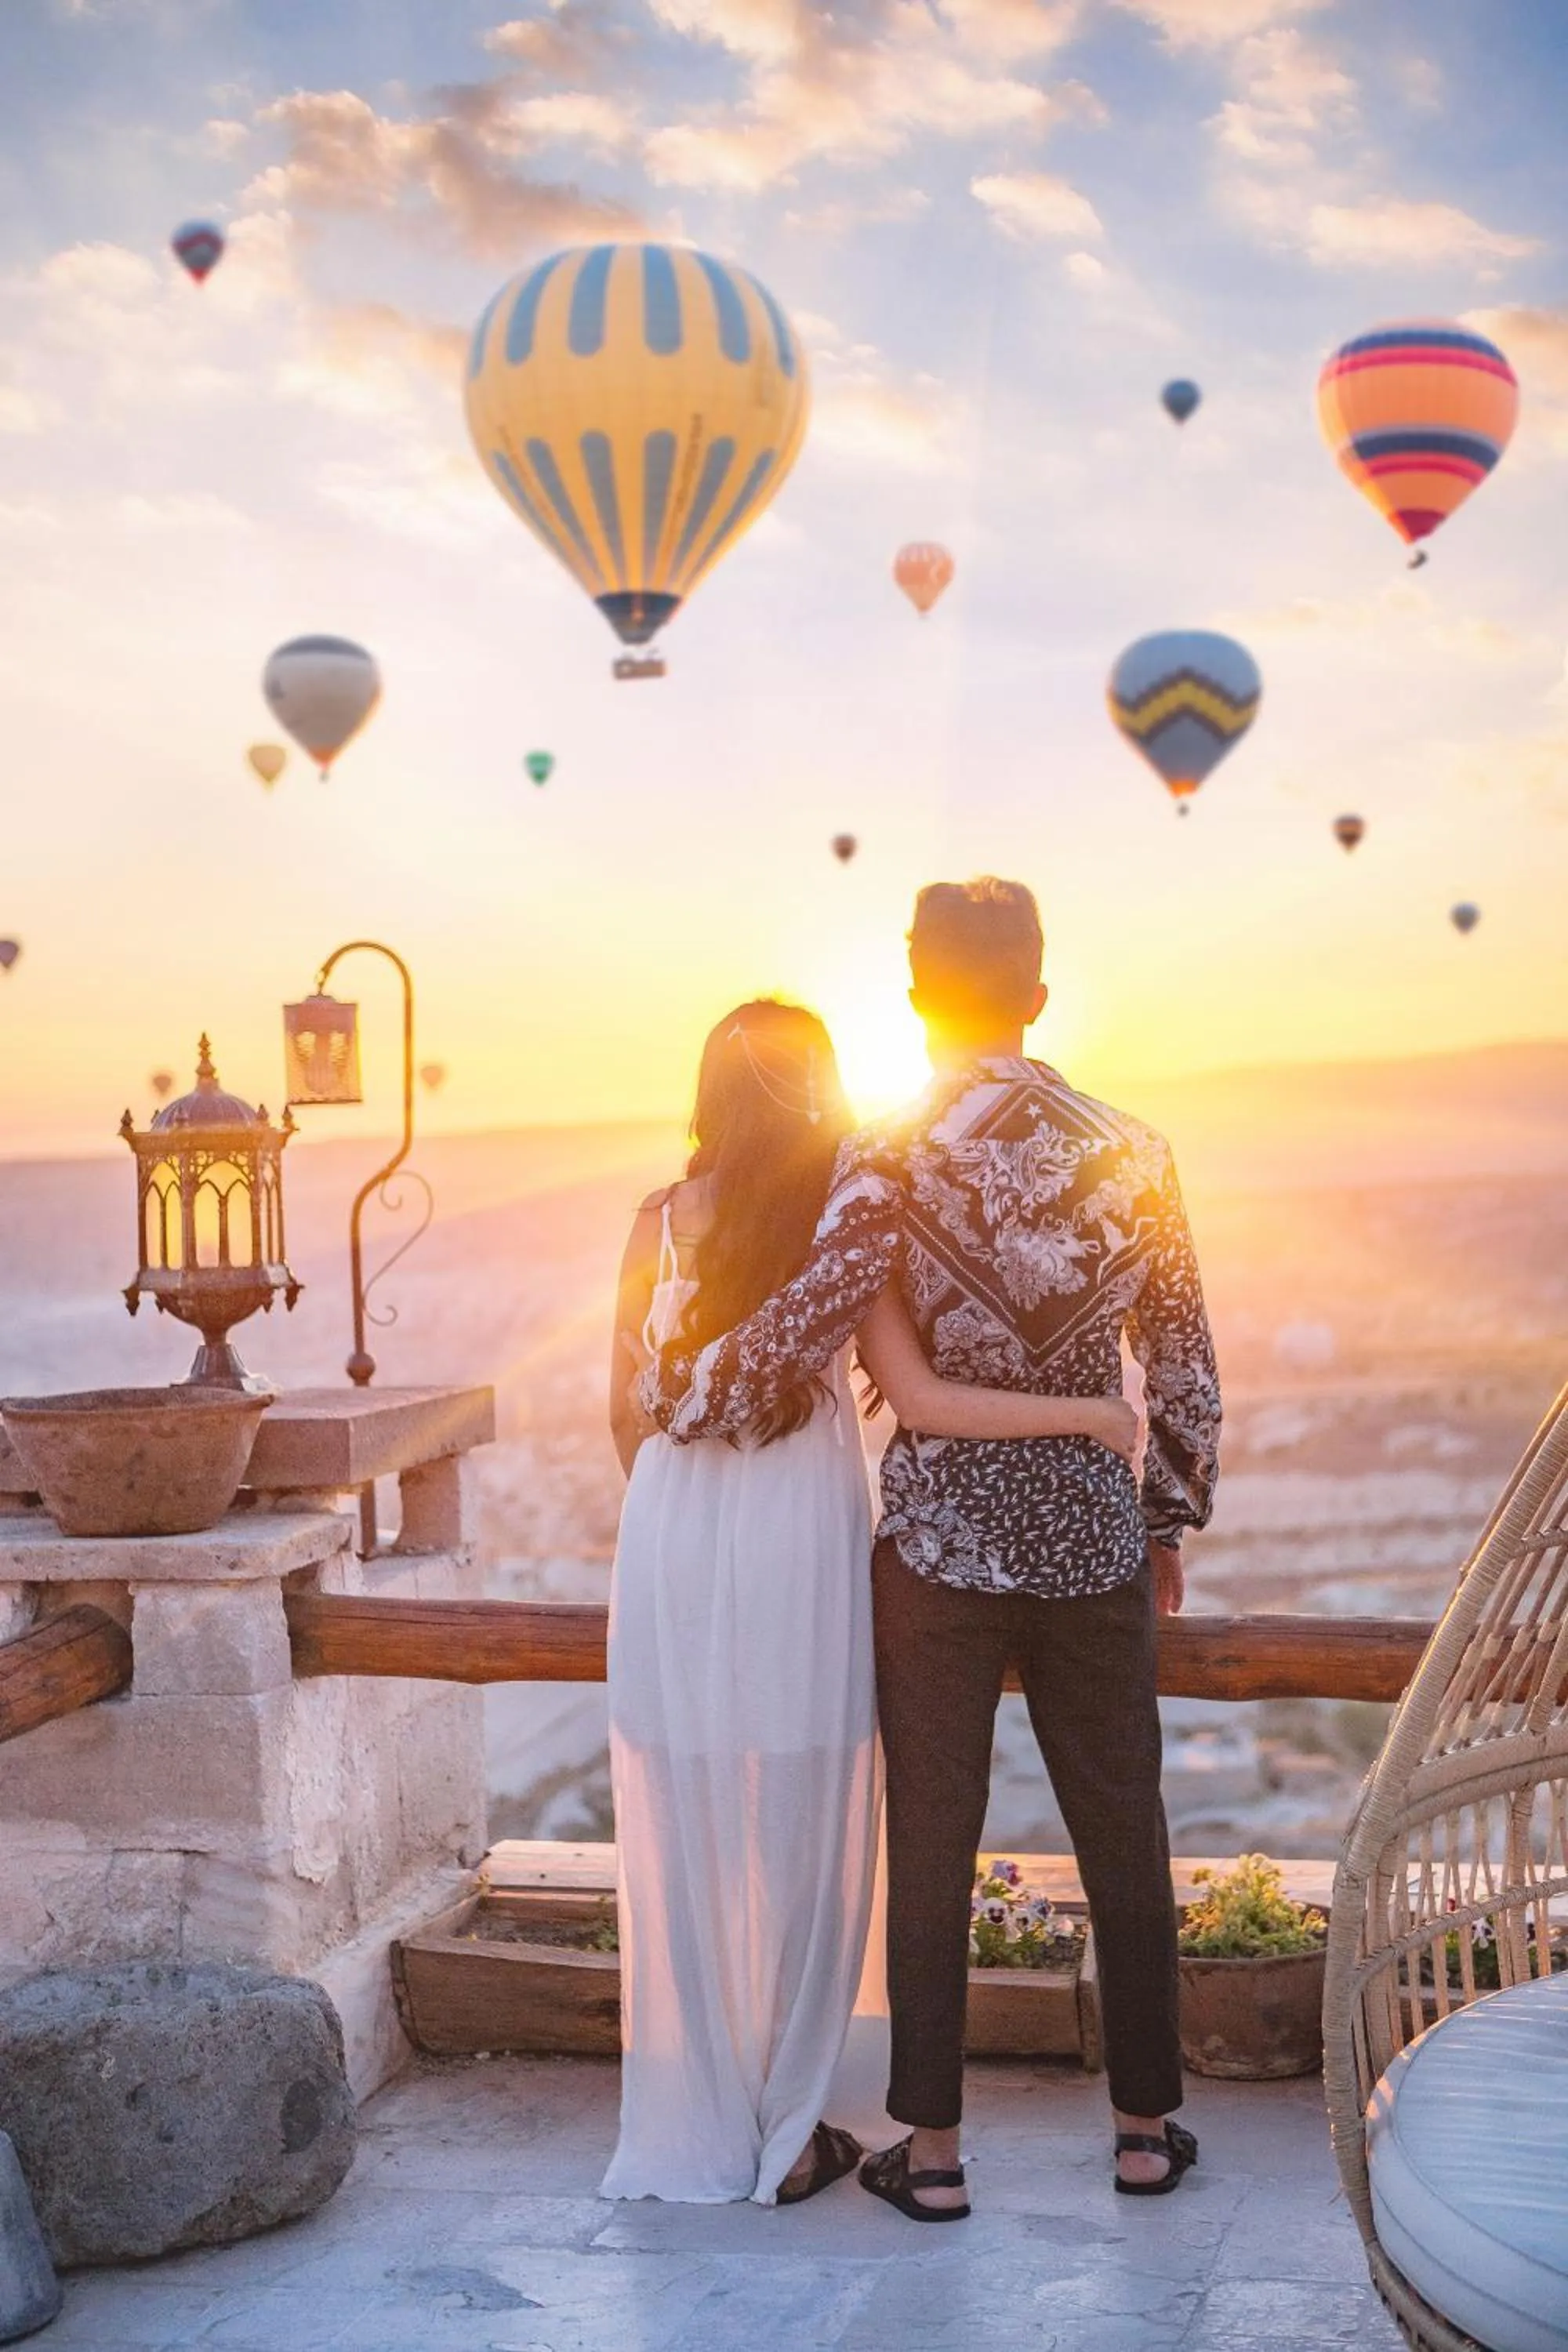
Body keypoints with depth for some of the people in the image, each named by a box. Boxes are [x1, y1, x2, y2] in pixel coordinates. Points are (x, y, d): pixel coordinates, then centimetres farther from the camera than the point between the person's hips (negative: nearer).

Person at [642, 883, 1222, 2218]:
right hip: (1094, 1537, 3)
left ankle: (933, 2150, 15)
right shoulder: (1130, 1153, -1)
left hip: (941, 1537, -2)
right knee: (1123, 1834, 14)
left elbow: (803, 1332, -17)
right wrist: (1170, 1518, 16)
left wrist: (669, 1394, 0)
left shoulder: (892, 1164, -12)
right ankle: (1148, 2124, 25)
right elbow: (1183, 1358, 5)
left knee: (932, 1842, 7)